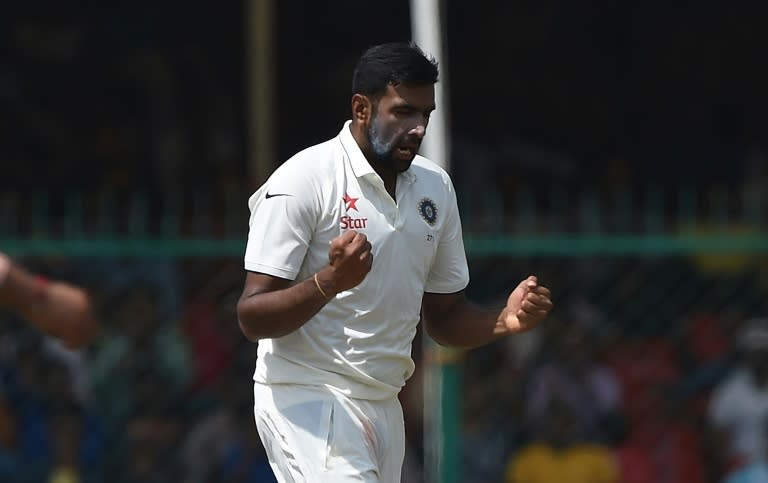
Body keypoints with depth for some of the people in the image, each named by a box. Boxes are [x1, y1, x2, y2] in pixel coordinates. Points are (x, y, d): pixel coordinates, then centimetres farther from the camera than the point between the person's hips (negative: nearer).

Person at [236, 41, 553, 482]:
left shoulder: (436, 186, 10)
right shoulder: (303, 180, -11)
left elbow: (443, 315, 17)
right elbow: (252, 318, -14)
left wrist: (505, 321, -3)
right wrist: (329, 282, -31)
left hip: (384, 408, 7)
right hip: (306, 397, -7)